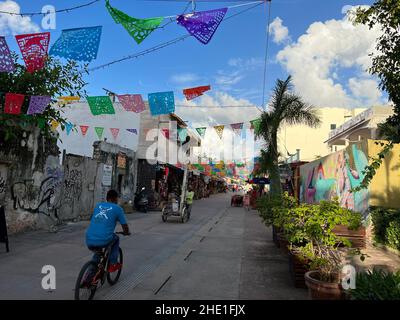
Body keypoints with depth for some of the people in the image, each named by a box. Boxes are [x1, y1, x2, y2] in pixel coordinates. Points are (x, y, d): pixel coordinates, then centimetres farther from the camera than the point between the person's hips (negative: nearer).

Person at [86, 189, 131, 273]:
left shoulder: (98, 205, 18)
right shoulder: (118, 208, 4)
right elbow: (125, 226, 8)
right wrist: (127, 232, 31)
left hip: (89, 242, 5)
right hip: (103, 241, -5)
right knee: (116, 238, 29)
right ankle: (113, 264, 24)